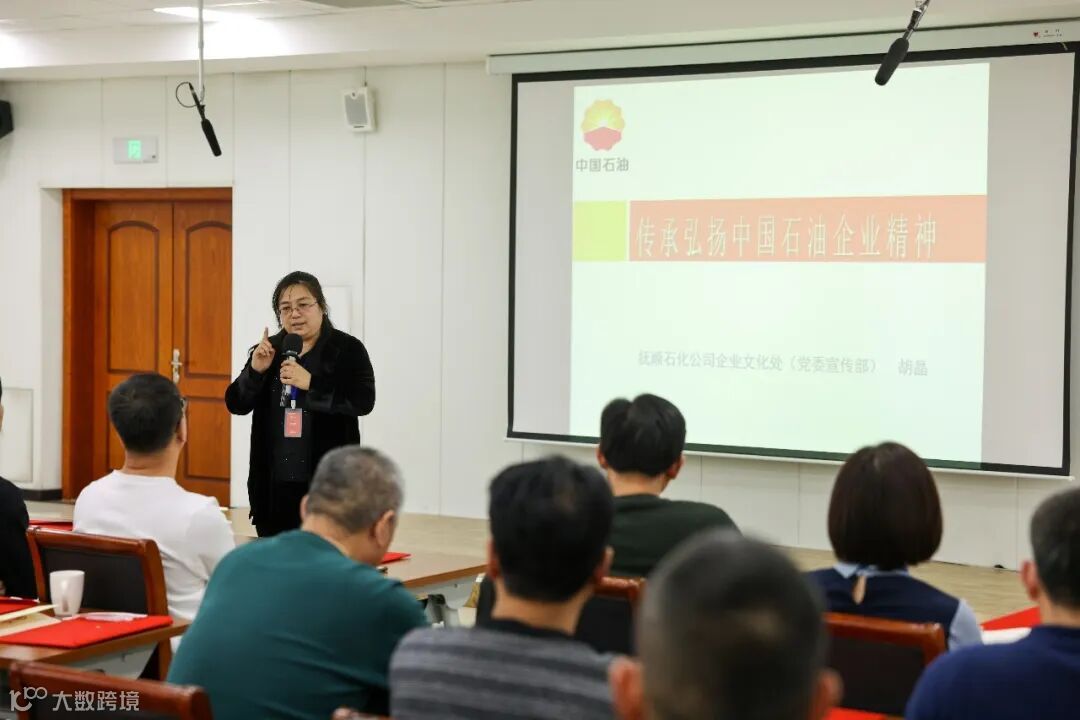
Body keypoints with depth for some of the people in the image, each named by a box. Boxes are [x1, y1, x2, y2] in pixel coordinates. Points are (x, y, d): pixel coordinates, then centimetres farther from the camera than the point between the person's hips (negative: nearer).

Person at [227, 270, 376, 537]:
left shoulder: (347, 350, -2)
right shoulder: (268, 351, 10)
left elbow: (363, 401, -14)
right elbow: (236, 404, 9)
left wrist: (311, 383, -21)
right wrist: (255, 371, -10)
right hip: (274, 481, 4)